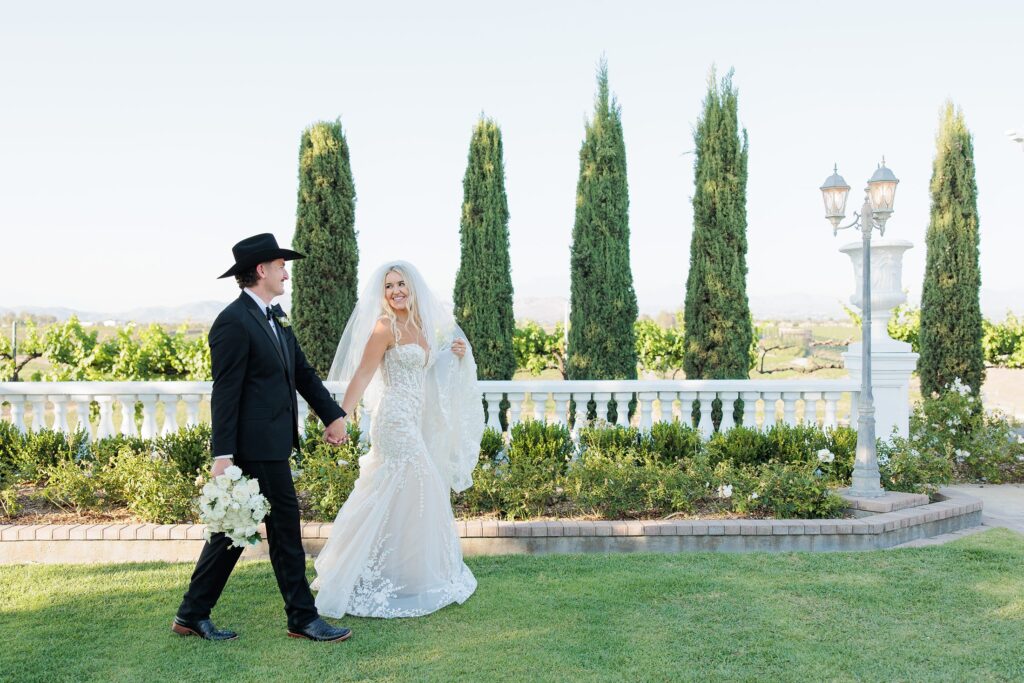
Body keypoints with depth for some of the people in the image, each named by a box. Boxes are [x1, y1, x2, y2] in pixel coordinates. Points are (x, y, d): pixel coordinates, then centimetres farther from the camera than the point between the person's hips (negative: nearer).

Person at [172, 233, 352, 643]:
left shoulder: (275, 315, 13)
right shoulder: (234, 322, -15)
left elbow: (301, 371, 17)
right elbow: (225, 393, -18)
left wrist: (333, 414, 12)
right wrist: (222, 455, -19)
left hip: (273, 441, 9)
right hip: (258, 444, -9)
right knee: (285, 525, 1)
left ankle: (193, 615, 25)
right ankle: (302, 618, 15)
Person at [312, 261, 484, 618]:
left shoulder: (420, 325, 10)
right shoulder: (385, 326, -13)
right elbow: (361, 377, -15)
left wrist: (454, 355, 4)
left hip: (416, 423, 9)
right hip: (396, 421, -9)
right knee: (405, 498, -4)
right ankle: (402, 581, 9)